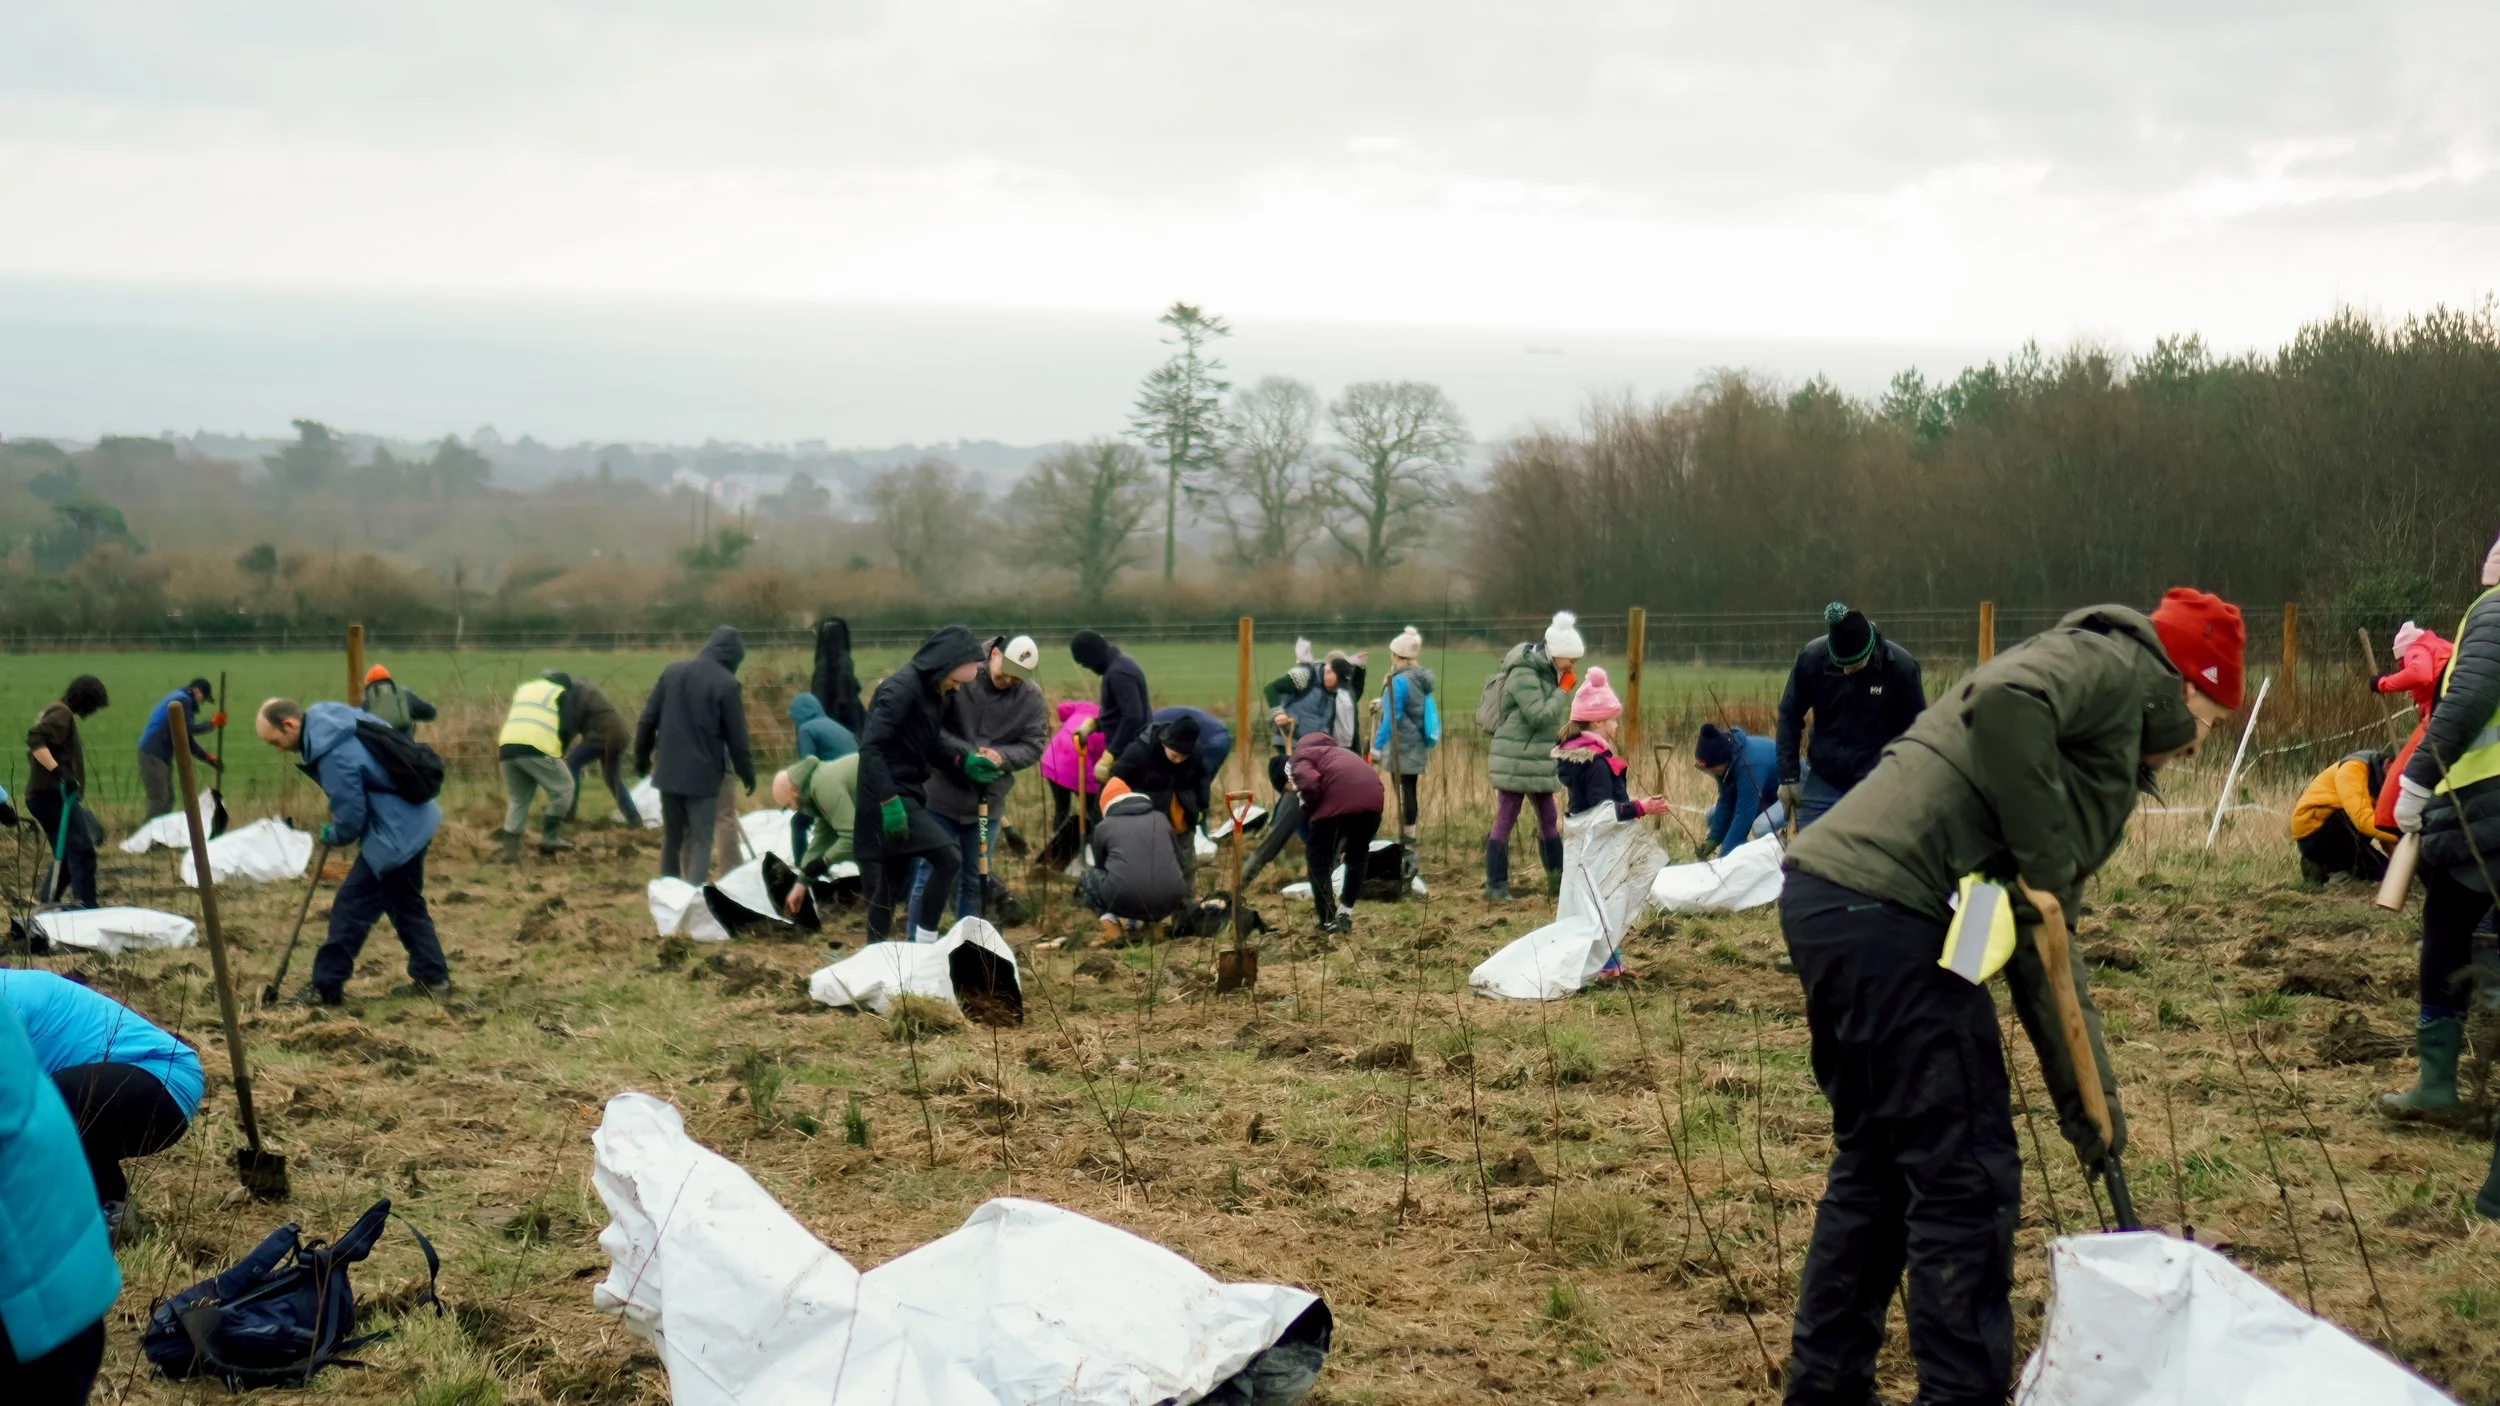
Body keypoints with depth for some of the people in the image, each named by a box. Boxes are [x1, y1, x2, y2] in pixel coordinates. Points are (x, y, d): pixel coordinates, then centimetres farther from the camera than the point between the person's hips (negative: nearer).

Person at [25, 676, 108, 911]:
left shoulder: (56, 711, 21)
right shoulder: (61, 713, -9)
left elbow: (39, 744, 29)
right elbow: (35, 741, -25)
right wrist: (59, 772, -33)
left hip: (47, 794, 11)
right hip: (53, 794, -11)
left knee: (66, 855, 15)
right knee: (82, 850, -15)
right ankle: (85, 907, -22)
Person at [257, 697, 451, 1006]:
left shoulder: (333, 755, -27)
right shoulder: (326, 715, 2)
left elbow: (350, 819, -19)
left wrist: (331, 837, 4)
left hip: (395, 833, -10)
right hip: (413, 821, 10)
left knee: (351, 906, -4)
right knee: (405, 903, 19)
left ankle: (325, 986, 1)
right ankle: (432, 977, 24)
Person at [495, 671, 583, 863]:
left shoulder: (523, 688, 34)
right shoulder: (566, 694, 16)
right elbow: (568, 728, 5)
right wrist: (559, 751, 16)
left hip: (507, 747, 6)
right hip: (537, 749, -6)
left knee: (517, 799, 18)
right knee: (562, 789, 11)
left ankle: (510, 849, 13)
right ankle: (550, 837, 4)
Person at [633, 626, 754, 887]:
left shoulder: (672, 671, 6)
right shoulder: (726, 683, -10)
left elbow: (647, 720, 10)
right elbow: (736, 737, -6)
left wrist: (641, 758, 21)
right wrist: (747, 774, 6)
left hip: (669, 771, 5)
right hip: (703, 774, -5)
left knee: (672, 837, 17)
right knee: (701, 840, -1)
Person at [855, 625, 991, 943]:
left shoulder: (933, 690, 10)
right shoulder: (901, 688, -18)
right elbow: (871, 748, -23)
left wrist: (964, 763, 2)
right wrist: (889, 801, -28)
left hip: (909, 794, 9)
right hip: (889, 799, -9)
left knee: (892, 887, 13)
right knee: (949, 856, -18)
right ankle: (925, 944, -9)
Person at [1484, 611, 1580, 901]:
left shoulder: (1547, 673, 12)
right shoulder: (1523, 675, -17)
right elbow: (1540, 716, -24)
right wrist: (1564, 689, -16)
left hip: (1539, 763, 10)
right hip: (1516, 763, -10)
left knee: (1550, 821, 13)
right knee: (1504, 822, -4)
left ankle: (1557, 882, 21)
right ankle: (1495, 886, 1)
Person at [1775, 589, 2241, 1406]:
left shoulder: (2107, 765, 29)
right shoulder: (2117, 663, 3)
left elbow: (2043, 945, 26)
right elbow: (2003, 702, -20)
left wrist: (2087, 1099, 24)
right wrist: (2043, 862, -12)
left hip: (1830, 900, 10)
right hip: (1886, 912, -10)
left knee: (1877, 1165, 21)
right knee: (1967, 1178, -2)